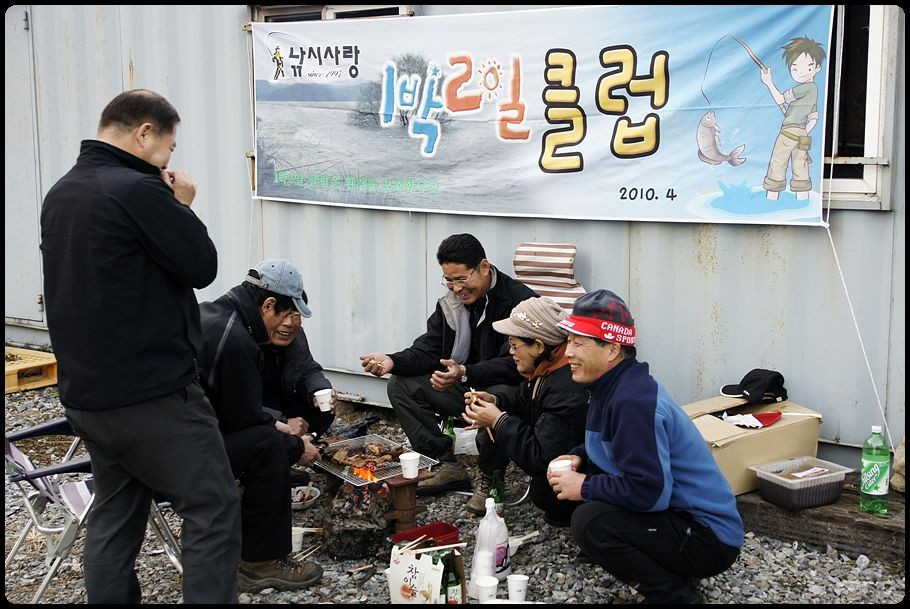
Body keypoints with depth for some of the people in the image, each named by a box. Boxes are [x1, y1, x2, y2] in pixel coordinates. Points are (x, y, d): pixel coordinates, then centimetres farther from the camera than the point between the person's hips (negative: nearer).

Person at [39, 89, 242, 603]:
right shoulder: (138, 189, -18)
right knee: (214, 509, -1)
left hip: (86, 393, 9)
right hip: (153, 393, -9)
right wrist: (182, 207, 0)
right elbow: (202, 266, -12)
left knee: (114, 515, 16)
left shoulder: (61, 194, 11)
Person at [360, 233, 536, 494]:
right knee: (401, 384, -4)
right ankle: (446, 466, -9)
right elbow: (428, 350, 3)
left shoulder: (520, 301, -18)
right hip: (464, 387, 8)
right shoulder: (451, 303, 5)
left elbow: (514, 365, -27)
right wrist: (392, 361, -17)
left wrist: (464, 374, -40)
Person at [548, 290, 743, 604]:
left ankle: (679, 595, -7)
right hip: (677, 512, 10)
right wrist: (578, 459, 2)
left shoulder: (633, 401, -25)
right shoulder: (614, 386, 6)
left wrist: (584, 487, -16)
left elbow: (648, 492, -29)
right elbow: (610, 445, 23)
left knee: (589, 521, -26)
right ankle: (675, 576, 12)